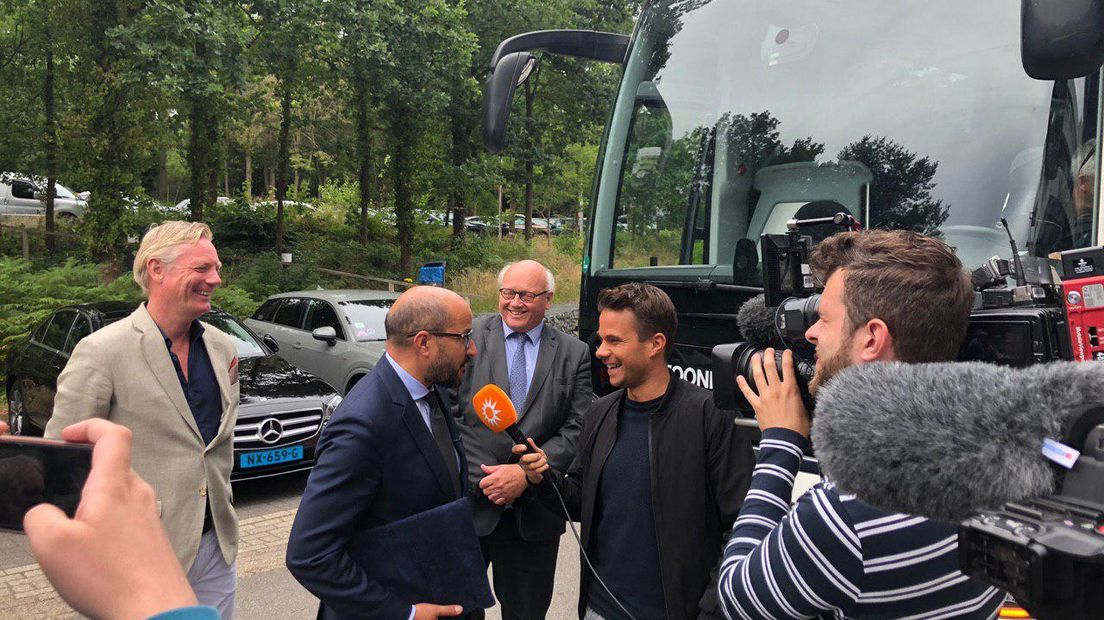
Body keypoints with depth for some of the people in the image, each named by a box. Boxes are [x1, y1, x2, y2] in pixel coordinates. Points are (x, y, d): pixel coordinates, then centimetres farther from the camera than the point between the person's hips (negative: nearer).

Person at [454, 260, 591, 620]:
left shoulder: (574, 354, 2)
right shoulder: (468, 337, -2)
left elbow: (577, 429, -2)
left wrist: (525, 473, -14)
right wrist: (479, 477, -14)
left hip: (534, 509, 2)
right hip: (467, 503, -1)